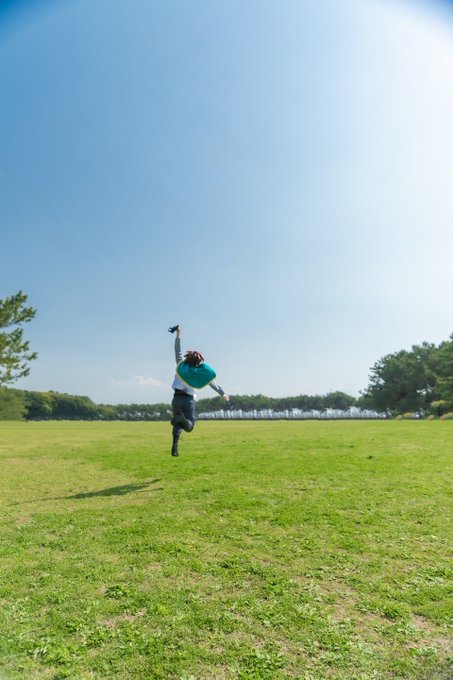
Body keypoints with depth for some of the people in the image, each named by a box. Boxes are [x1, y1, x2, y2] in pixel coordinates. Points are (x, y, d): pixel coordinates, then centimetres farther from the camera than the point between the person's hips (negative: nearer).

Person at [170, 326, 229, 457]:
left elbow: (177, 351, 12)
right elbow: (212, 383, 11)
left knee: (178, 425, 16)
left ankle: (175, 447, -4)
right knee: (189, 426, 3)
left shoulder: (181, 365, 5)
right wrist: (223, 393, 21)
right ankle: (183, 419, -33)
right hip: (189, 400, -2)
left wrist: (178, 334, 16)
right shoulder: (200, 372, 5)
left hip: (177, 398, 2)